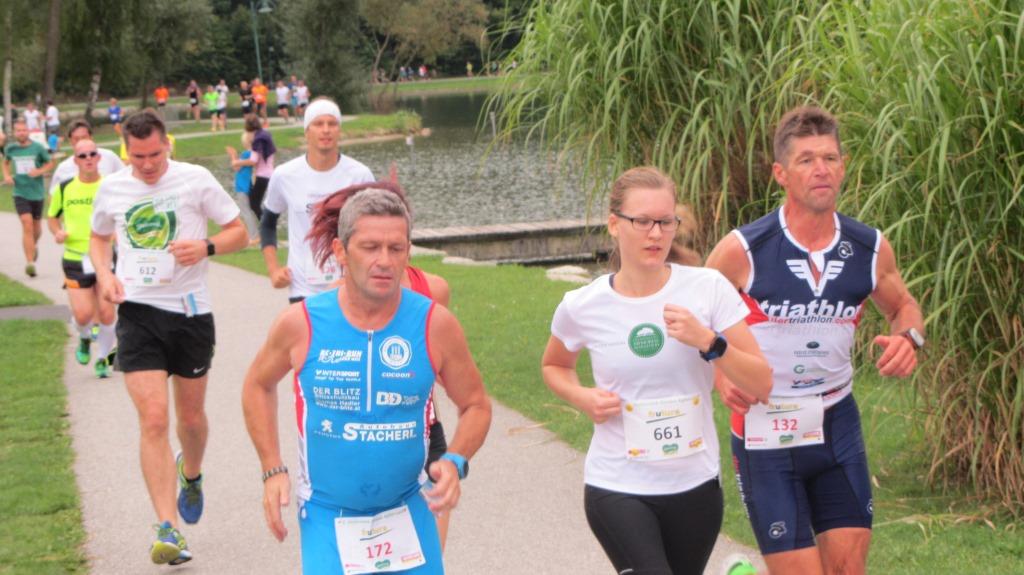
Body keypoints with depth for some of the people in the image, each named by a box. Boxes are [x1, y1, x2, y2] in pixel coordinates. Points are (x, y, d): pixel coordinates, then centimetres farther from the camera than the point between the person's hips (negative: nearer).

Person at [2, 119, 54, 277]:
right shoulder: (10, 148, -2)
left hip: (37, 192, 1)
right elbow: (6, 162, 19)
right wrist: (6, 175, 1)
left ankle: (33, 246, 49)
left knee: (36, 227, 15)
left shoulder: (38, 148, -7)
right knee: (27, 225, -16)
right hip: (20, 193, -1)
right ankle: (30, 263, -15)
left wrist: (39, 171, -14)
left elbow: (50, 163, 5)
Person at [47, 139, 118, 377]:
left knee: (106, 313, -2)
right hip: (76, 260, 1)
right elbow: (52, 217, 16)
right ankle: (84, 339, 29)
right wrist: (57, 232, -5)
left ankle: (102, 359, 21)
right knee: (83, 314, -8)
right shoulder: (65, 188, 2)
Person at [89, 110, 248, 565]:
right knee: (153, 419, -12)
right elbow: (99, 237, 22)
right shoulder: (111, 189, 4)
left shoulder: (195, 180, -5)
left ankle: (190, 474, 49)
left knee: (191, 416, 14)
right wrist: (104, 274, 2)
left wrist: (206, 247, -19)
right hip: (138, 311, 1)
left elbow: (239, 233, 1)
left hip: (190, 310, 0)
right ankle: (167, 530, -12)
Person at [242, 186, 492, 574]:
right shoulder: (302, 324, -9)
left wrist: (455, 462, -15)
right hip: (326, 516, -1)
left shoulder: (435, 325, -8)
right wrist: (272, 470, 2)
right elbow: (258, 385, 9)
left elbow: (476, 405, 4)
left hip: (408, 513, 2)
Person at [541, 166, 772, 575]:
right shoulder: (582, 307, -5)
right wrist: (582, 397, -4)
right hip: (616, 488, -2)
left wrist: (708, 340, -21)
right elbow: (553, 366, 17)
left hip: (695, 484, 2)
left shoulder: (708, 288, -6)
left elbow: (762, 384, -6)